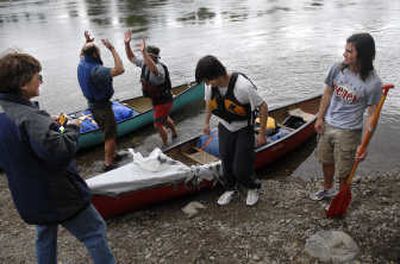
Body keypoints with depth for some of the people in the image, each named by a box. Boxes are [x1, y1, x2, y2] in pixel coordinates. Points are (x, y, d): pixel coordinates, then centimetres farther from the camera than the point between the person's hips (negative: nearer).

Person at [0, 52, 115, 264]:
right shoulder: (29, 118, -29)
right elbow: (61, 152, -37)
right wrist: (72, 128, -18)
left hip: (29, 198, 9)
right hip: (59, 196, -9)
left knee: (45, 237, 28)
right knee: (95, 232, 5)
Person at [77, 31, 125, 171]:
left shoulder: (82, 65, -1)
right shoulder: (96, 70, -29)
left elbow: (82, 54, 25)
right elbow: (120, 69, -37)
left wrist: (87, 42, 23)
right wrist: (112, 49, -32)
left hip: (92, 104, 9)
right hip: (102, 107, -9)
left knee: (109, 132, 23)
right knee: (110, 136, 5)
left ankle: (113, 155, 38)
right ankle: (108, 164, 15)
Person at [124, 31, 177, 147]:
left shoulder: (159, 67, -32)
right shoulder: (145, 62, -6)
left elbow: (154, 70, -57)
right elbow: (131, 58, 2)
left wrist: (143, 52, -66)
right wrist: (127, 44, -14)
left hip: (164, 101, -9)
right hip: (155, 99, 9)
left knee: (158, 125, 1)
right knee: (165, 118, 30)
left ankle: (165, 146, 23)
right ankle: (174, 133, 55)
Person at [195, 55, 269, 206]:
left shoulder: (243, 86, -33)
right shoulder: (210, 86, -16)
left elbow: (263, 107, -21)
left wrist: (262, 134, -15)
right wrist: (207, 122, 15)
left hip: (244, 130, -4)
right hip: (224, 128, 5)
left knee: (240, 169, -3)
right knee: (226, 161, 13)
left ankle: (253, 187, 29)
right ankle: (230, 189, 39)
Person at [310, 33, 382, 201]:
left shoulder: (372, 83, -20)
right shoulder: (337, 69, -8)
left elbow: (372, 115, -15)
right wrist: (320, 118, 7)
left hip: (348, 132, -5)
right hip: (328, 125, 5)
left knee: (343, 171, 10)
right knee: (326, 161, 24)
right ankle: (328, 189, 50)